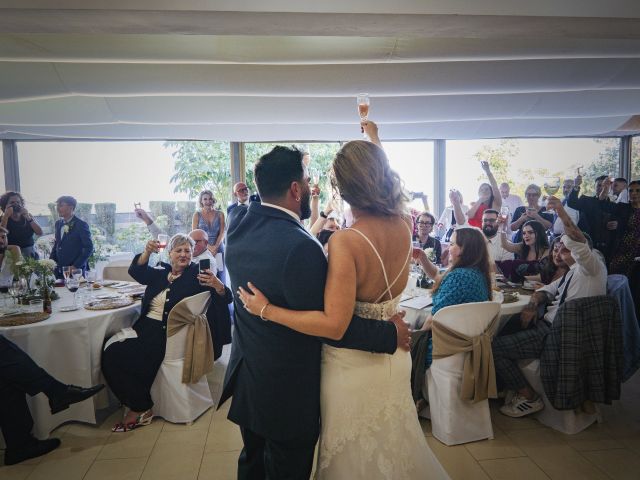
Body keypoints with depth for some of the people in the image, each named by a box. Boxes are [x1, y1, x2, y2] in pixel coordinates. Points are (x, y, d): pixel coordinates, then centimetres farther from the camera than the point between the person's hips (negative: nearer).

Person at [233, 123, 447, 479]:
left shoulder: (345, 242, -30)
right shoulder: (404, 226, -11)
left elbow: (334, 325, -29)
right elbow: (384, 182, 11)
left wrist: (266, 310, -21)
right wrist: (374, 140, 26)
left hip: (352, 367, -5)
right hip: (394, 361, 6)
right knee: (390, 447, 30)